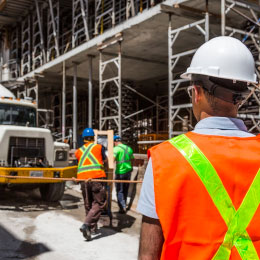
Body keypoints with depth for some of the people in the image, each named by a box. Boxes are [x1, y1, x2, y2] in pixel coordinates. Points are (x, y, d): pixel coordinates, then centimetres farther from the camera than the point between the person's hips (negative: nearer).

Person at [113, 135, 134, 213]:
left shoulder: (116, 148, -9)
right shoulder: (129, 148, 11)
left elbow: (113, 159, -24)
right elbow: (132, 159, 19)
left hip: (120, 172, -6)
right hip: (128, 171, 6)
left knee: (119, 191, 1)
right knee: (125, 190, 17)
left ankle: (123, 207, -8)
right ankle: (124, 205, 26)